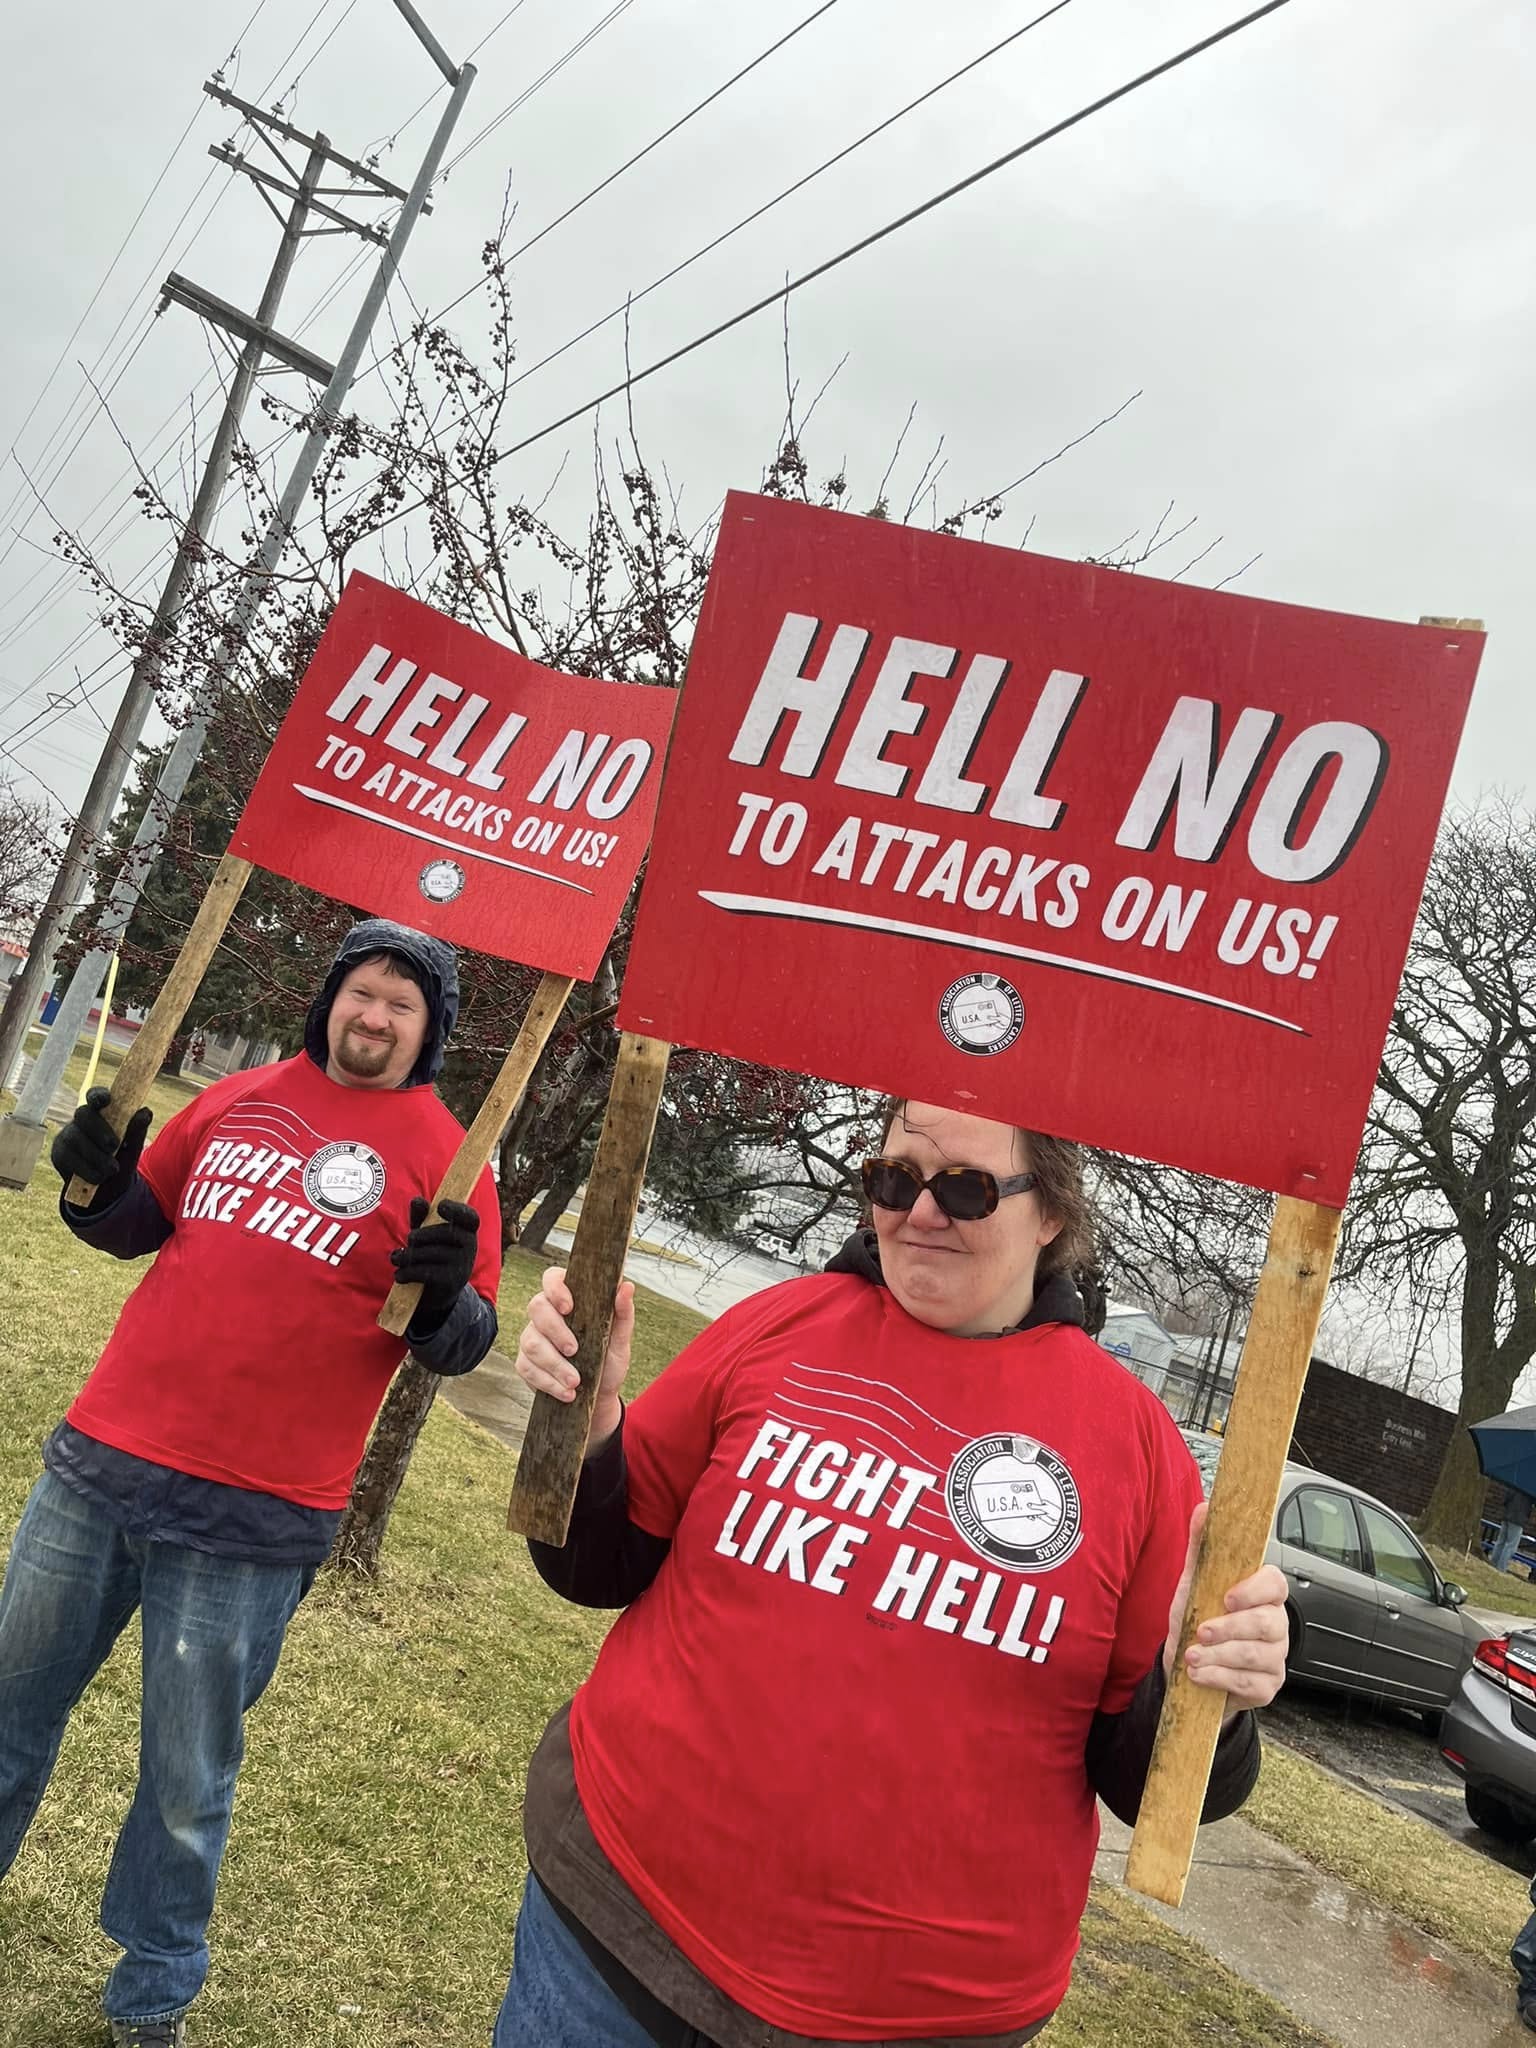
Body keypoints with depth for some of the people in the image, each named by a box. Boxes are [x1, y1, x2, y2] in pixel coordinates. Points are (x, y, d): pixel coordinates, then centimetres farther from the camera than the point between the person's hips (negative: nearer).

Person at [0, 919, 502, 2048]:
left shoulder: (445, 1155, -5)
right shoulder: (243, 1096, 8)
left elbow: (460, 1344, -5)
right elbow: (145, 1220, 19)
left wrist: (446, 1295, -26)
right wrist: (99, 1184, -2)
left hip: (250, 1526, -4)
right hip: (99, 1462, 5)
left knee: (189, 1778, 10)